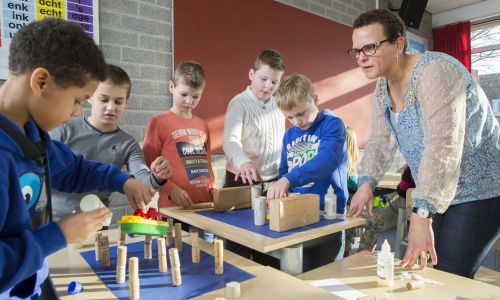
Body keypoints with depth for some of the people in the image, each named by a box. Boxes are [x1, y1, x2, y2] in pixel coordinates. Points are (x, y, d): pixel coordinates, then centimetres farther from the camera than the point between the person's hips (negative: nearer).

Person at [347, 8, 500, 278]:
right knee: (424, 271, 10)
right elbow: (380, 139, 4)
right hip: (437, 193, 7)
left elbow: (442, 148, -33)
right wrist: (366, 183, -10)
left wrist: (421, 215, -37)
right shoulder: (383, 87, 3)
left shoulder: (434, 72, -24)